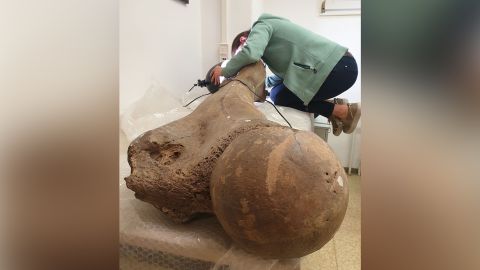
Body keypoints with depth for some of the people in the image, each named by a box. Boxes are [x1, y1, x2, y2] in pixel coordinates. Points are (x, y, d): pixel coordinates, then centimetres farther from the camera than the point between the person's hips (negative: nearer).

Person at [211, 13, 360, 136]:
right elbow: (283, 75, 20)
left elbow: (250, 53, -23)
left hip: (338, 67, -9)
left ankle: (343, 111, -1)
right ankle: (333, 106, 9)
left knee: (279, 96, -4)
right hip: (339, 65, 9)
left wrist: (225, 71, -7)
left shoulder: (261, 26, -1)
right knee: (279, 90, 10)